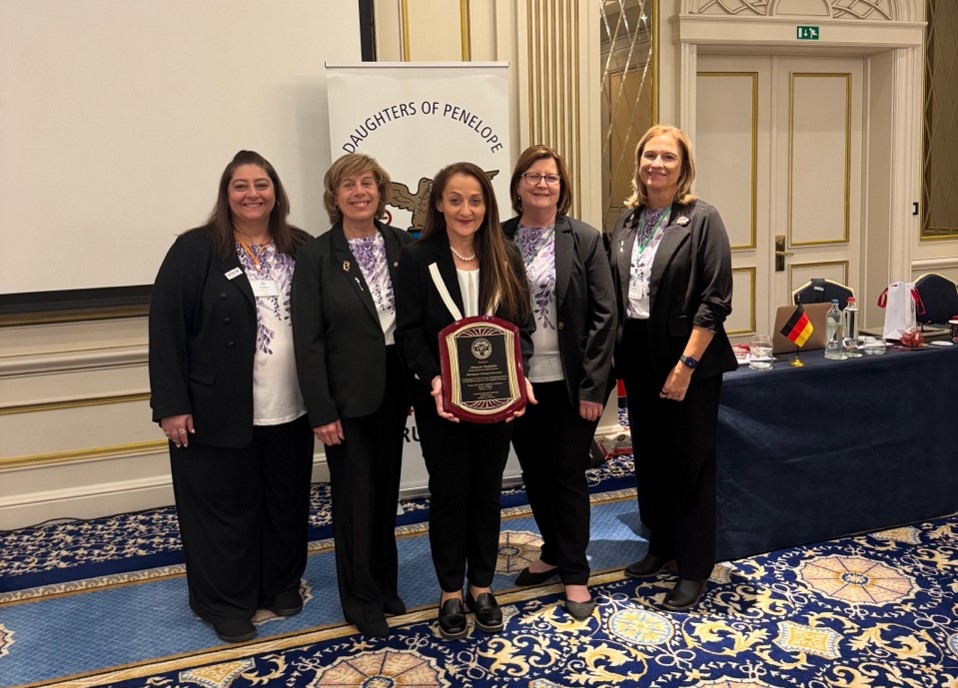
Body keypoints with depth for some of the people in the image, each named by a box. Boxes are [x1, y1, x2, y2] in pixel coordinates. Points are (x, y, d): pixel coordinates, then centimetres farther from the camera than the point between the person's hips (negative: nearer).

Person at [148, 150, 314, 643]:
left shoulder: (301, 249, 6)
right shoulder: (195, 250, -7)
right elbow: (165, 330, -9)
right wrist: (171, 404, -13)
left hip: (291, 411, 4)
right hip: (219, 413, -4)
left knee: (287, 504, 16)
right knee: (226, 508, 8)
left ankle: (282, 584, 36)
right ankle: (226, 603, 25)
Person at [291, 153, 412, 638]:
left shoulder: (401, 245, 2)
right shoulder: (316, 256, -8)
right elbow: (308, 341, -11)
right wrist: (321, 412, -14)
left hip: (393, 385, 4)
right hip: (347, 393, -4)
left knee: (386, 487, 15)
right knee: (355, 494, 7)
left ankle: (385, 584, 34)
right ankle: (362, 599, 24)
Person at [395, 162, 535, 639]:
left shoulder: (505, 257, 3)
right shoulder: (417, 258, -5)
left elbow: (523, 326, 2)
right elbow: (409, 332, -8)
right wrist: (433, 381, -23)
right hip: (441, 399, -2)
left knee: (486, 492, 13)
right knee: (449, 493, 8)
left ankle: (482, 587, 29)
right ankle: (451, 592, 24)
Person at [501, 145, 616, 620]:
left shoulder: (585, 239, -4)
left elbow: (603, 316, -7)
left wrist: (593, 386, -12)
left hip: (570, 383, -3)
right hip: (518, 382, 3)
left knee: (568, 475, 6)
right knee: (535, 474, 15)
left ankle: (575, 573, 22)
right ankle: (554, 553, 35)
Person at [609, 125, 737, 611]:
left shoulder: (702, 219, -8)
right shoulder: (626, 223, 8)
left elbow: (715, 301, -13)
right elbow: (614, 294, 11)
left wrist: (686, 365, -18)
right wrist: (616, 353, 4)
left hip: (688, 359, -6)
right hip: (638, 357, 6)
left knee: (691, 462, 4)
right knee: (650, 456, 16)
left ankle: (694, 568, 18)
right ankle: (662, 546, 34)